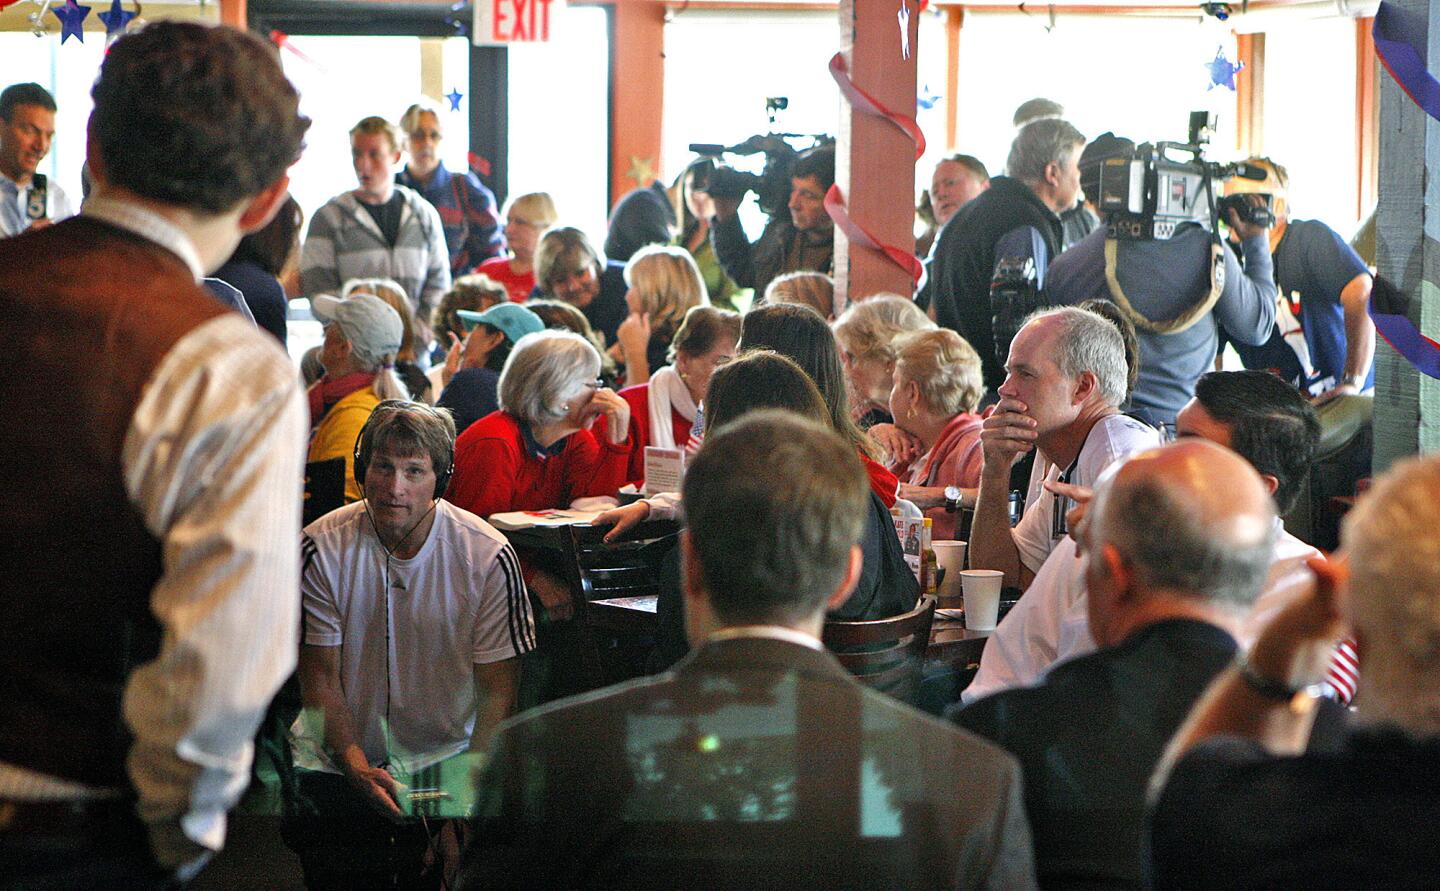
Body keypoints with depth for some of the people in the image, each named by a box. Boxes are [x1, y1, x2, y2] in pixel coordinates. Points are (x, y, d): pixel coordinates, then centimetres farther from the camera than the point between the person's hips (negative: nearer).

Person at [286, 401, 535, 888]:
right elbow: (320, 678, -1)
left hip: (446, 756, -1)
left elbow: (497, 690, -5)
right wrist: (358, 769, -18)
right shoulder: (322, 548, -6)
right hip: (340, 754, 2)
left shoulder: (488, 556, -9)